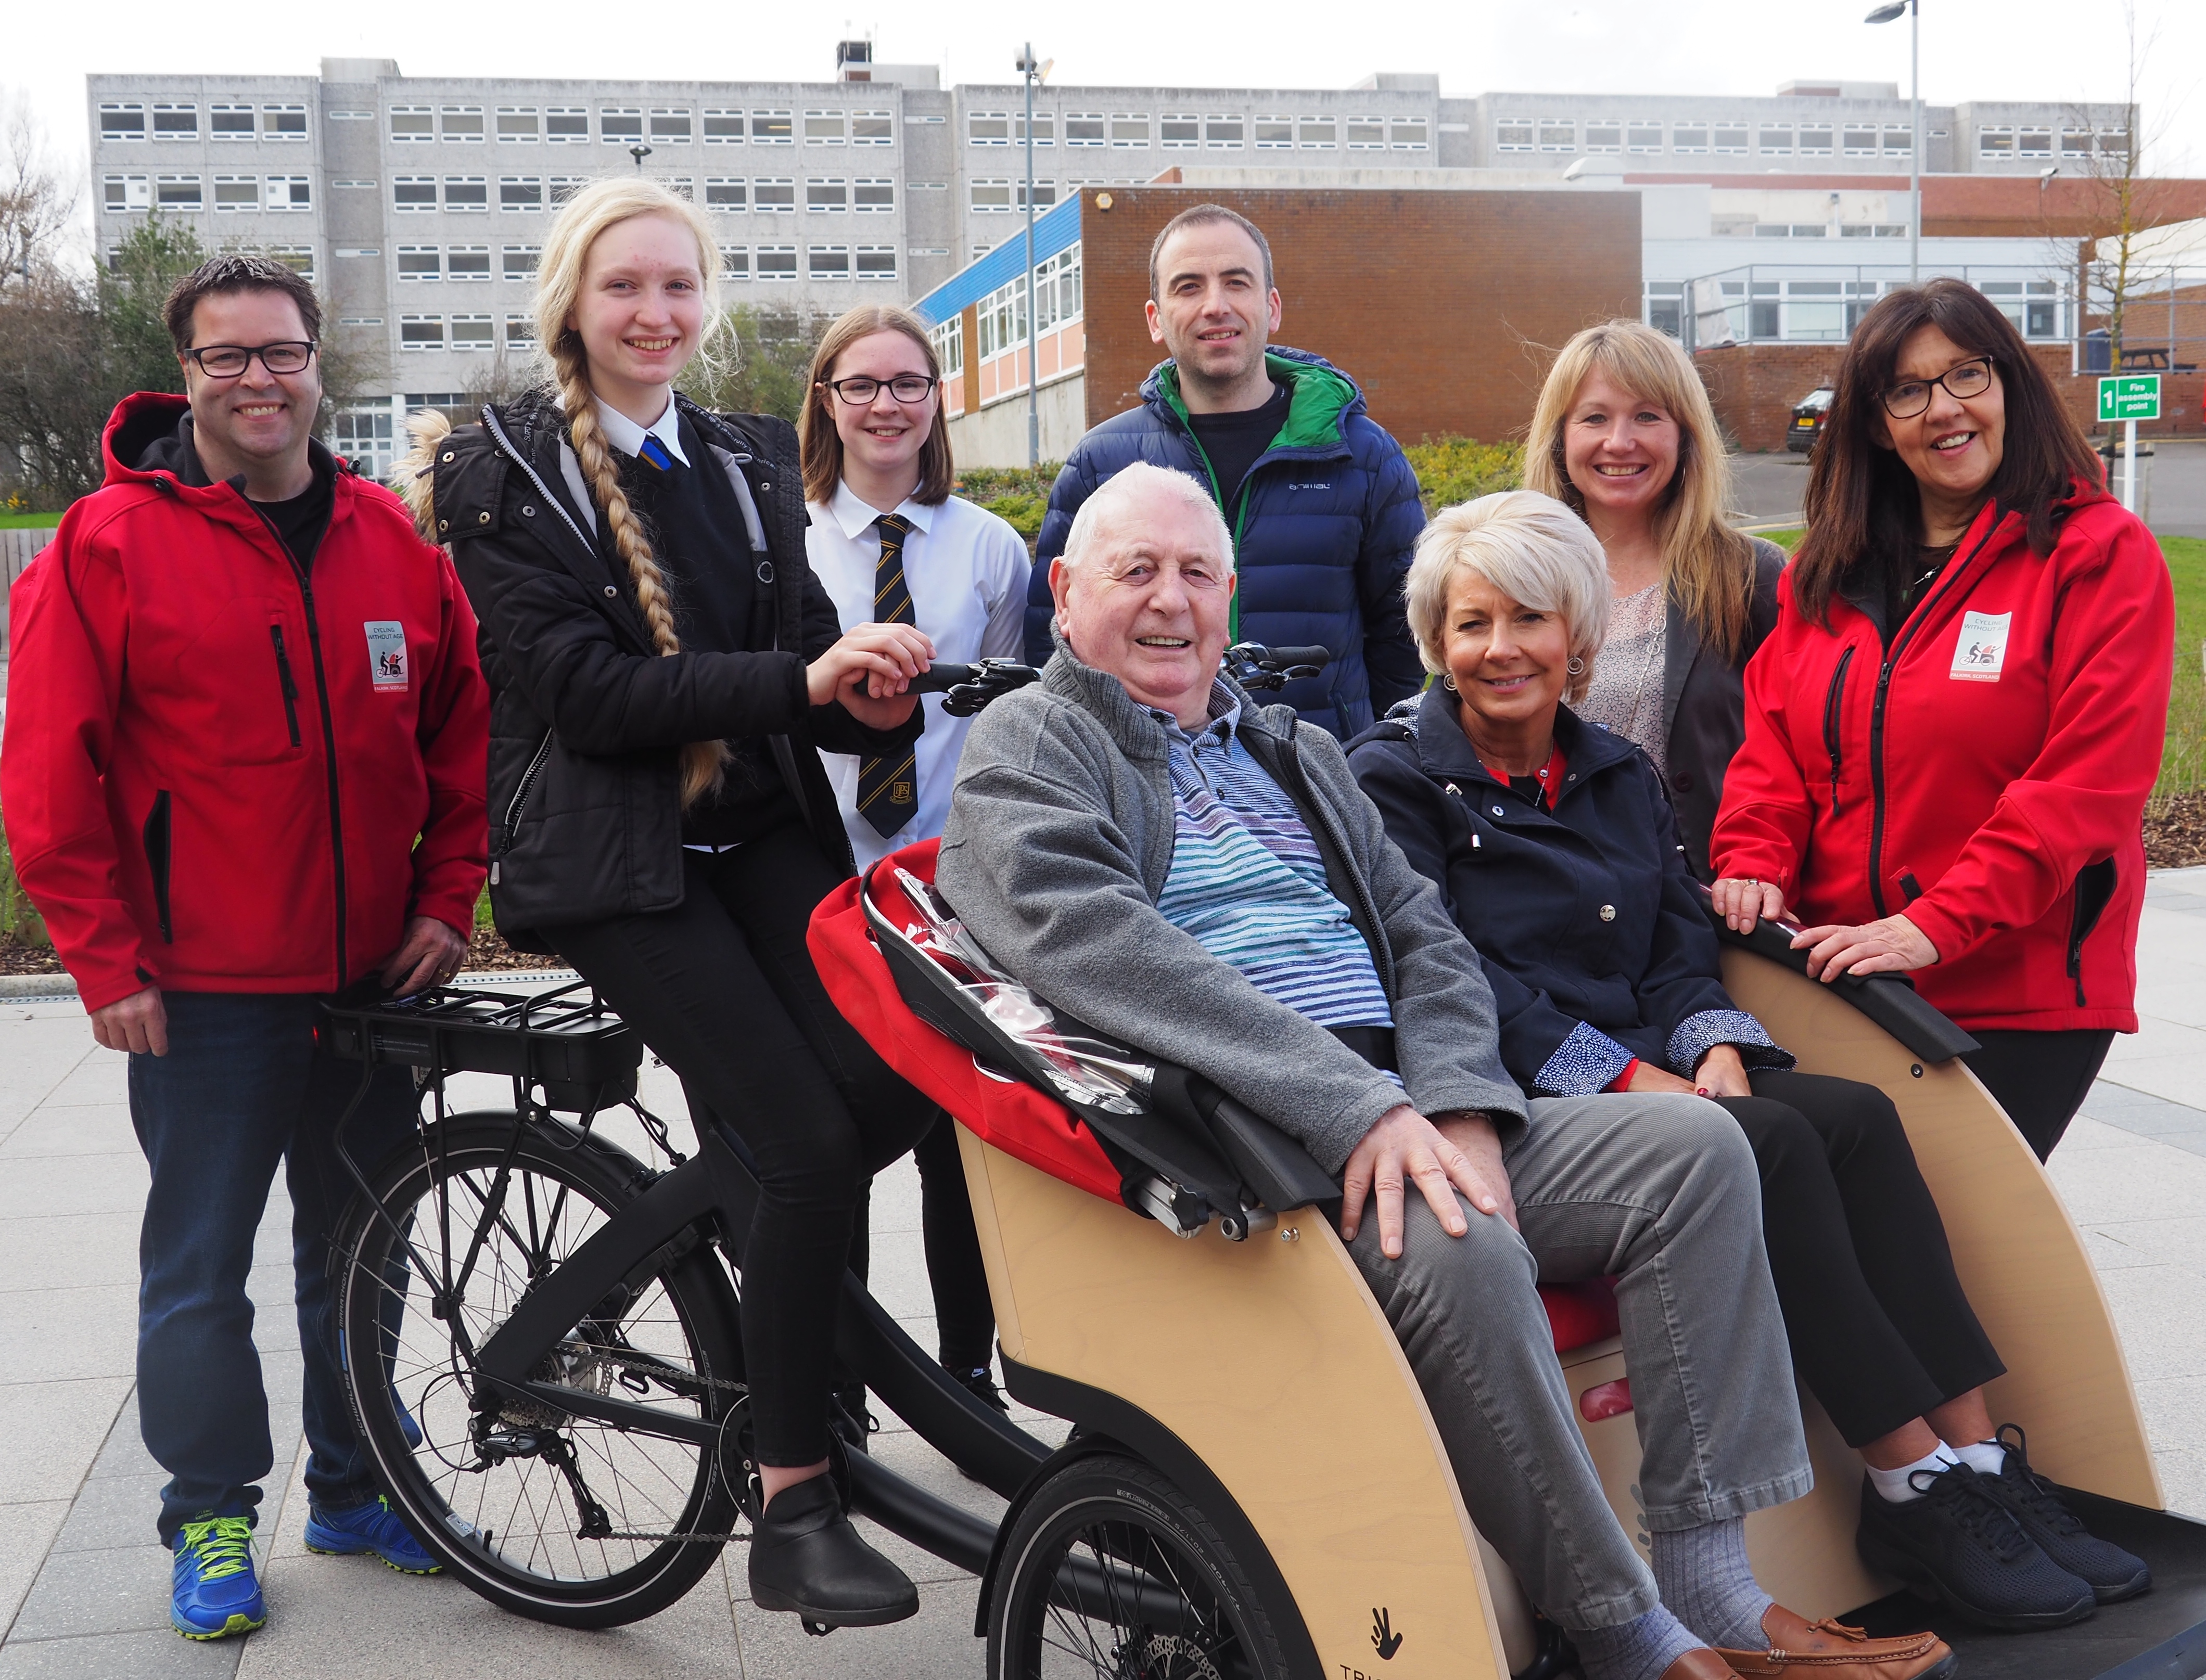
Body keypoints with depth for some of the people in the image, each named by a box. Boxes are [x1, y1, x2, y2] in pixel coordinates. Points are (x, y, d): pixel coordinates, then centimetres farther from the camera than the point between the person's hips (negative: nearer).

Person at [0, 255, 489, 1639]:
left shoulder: (393, 540, 5)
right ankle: (212, 1515, 23)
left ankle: (354, 1492, 31)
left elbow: (464, 729, 11)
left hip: (378, 977, 4)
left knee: (360, 1253, 15)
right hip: (206, 991, -4)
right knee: (201, 1266, 7)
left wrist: (448, 900, 3)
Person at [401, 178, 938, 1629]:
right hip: (611, 852, -5)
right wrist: (801, 678, -23)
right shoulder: (505, 472, -3)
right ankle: (795, 1514, -2)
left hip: (762, 828, 6)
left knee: (902, 1083, -16)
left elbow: (803, 640, 11)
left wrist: (876, 698, -13)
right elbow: (584, 689, -15)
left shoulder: (751, 460, 14)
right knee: (813, 1143, -17)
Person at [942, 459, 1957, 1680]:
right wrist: (1358, 1108, -24)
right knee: (1457, 1246, -32)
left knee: (1694, 1144, -9)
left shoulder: (1294, 752, 26)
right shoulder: (1025, 744, 4)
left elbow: (1425, 936, 16)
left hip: (1401, 1115, 7)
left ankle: (1710, 1581, -10)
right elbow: (1093, 941, -16)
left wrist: (1454, 1108, -8)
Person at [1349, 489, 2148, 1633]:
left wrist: (1712, 1050, -8)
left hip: (1647, 1080, 6)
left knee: (1857, 1116, -19)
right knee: (1773, 1144, -27)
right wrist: (1629, 1076, -16)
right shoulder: (1394, 778, -1)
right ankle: (1915, 1486, -21)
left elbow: (1682, 948, 15)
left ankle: (1976, 1461, -20)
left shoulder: (1618, 776, 19)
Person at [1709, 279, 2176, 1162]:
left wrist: (1936, 926, -21)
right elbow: (1773, 741, 10)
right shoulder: (1830, 570, 12)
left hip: (2023, 996, -5)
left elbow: (2089, 780, -14)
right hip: (1834, 977, 5)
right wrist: (1755, 863, -10)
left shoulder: (2100, 552, -6)